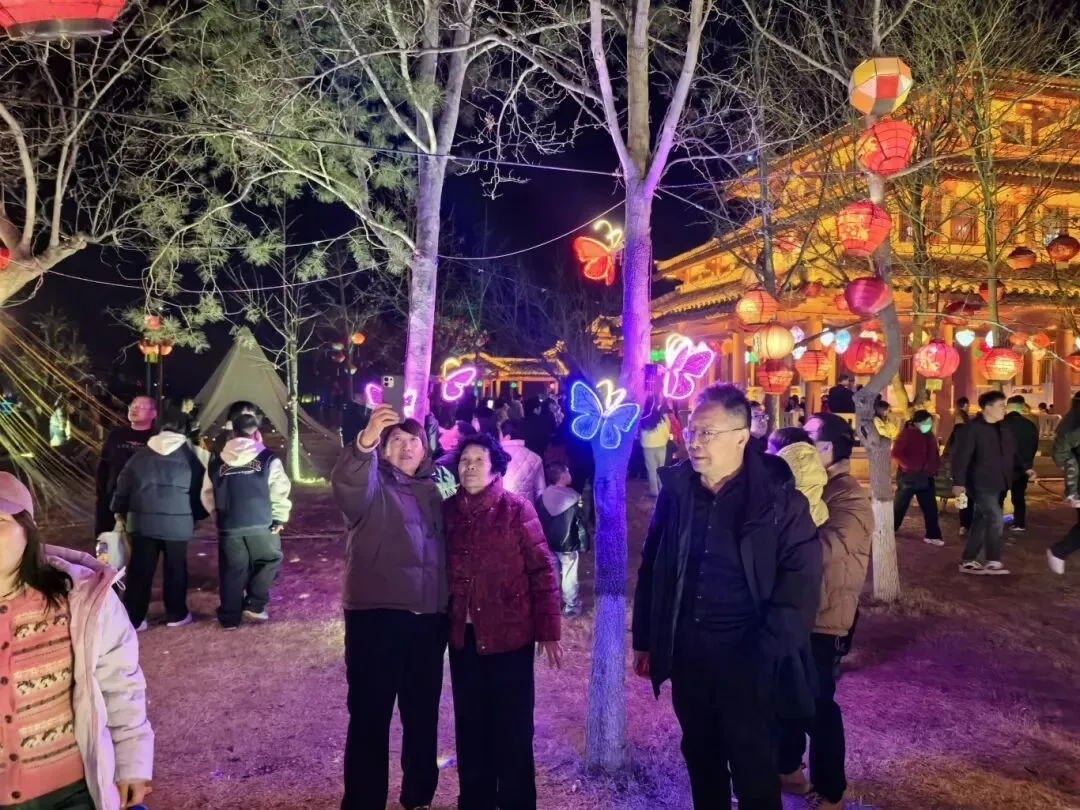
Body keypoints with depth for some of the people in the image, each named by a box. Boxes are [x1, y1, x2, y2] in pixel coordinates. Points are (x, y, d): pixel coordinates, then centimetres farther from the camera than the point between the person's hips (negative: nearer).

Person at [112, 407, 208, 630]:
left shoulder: (141, 455, 6)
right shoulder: (189, 456, 0)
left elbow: (123, 485, 11)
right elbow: (200, 490, 4)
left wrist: (120, 512, 23)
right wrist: (198, 515, 18)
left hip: (143, 521, 2)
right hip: (178, 523, -2)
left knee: (140, 570, 8)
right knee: (175, 569, 12)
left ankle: (133, 618, 12)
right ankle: (176, 615, 21)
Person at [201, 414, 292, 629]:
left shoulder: (217, 463, 8)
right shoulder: (268, 459, -3)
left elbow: (207, 495, 13)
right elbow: (280, 492, -7)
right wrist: (279, 518, 3)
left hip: (229, 527, 3)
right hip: (261, 524, -3)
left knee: (232, 571, 12)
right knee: (269, 561, 17)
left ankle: (229, 617, 17)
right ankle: (254, 606, 10)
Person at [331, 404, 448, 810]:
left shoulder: (432, 489, 15)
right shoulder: (372, 483, -1)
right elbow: (345, 486, -26)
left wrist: (449, 605, 13)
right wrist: (364, 443, -45)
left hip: (429, 618, 5)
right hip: (376, 616, -5)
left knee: (423, 714, 16)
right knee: (370, 715, -1)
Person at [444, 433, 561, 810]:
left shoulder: (517, 509, -9)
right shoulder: (450, 510, 3)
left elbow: (542, 570, -9)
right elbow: (443, 568, 7)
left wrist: (548, 630, -11)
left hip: (510, 634, -4)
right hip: (463, 635, 4)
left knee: (511, 725, 6)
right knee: (470, 722, 15)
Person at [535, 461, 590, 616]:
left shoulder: (542, 497, -4)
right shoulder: (574, 498, -16)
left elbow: (536, 522, 3)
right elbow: (581, 524, -12)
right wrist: (584, 545, -3)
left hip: (548, 544, 4)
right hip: (568, 545, -4)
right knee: (569, 577, 10)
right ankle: (571, 607, 21)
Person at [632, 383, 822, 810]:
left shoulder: (778, 496, -12)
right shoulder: (675, 489, -1)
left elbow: (801, 578, -12)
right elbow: (651, 568, 6)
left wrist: (766, 651, -15)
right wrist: (644, 638, 8)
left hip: (746, 655, -4)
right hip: (686, 650, 4)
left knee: (753, 766, 11)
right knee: (700, 755, 20)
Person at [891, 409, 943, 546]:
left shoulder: (930, 436, 12)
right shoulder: (906, 434, -9)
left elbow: (935, 454, 21)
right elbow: (896, 453, -16)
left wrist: (935, 467, 4)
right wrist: (909, 466, -23)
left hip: (926, 477, 6)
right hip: (908, 476, -6)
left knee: (931, 508, 6)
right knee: (899, 506, 4)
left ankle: (932, 535, 14)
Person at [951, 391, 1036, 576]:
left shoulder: (1003, 429, 12)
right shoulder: (973, 428, -13)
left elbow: (1012, 455, 19)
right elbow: (961, 456, -19)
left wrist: (1024, 470, 2)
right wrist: (958, 482, -26)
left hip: (994, 484, 8)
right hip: (979, 483, -8)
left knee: (981, 521, 10)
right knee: (995, 518, -14)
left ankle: (968, 561, 18)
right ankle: (993, 562, -4)